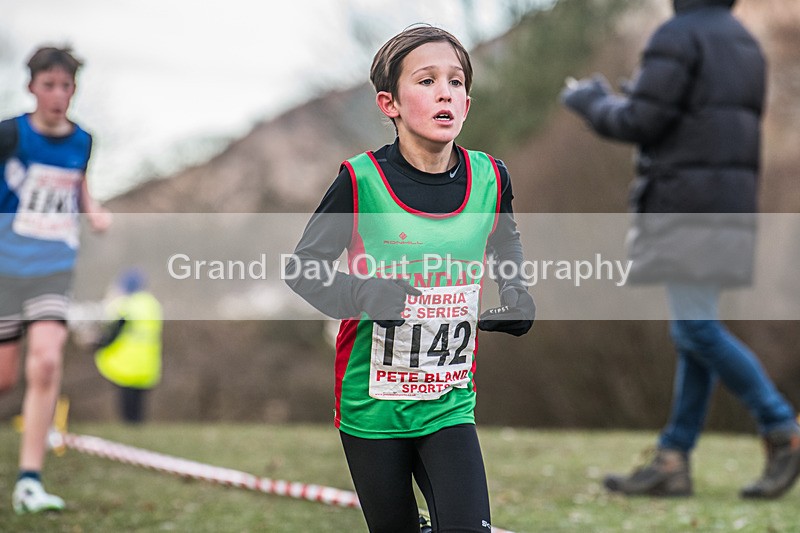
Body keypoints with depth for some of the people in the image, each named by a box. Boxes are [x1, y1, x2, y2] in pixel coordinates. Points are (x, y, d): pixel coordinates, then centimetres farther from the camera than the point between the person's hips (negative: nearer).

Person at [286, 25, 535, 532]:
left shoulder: (489, 178, -3)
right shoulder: (361, 181, -12)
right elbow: (302, 267, -4)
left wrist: (517, 296, 2)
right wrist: (362, 294, -22)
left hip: (449, 406, 2)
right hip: (372, 407, -2)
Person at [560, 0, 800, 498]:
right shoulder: (745, 42, 18)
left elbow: (641, 122, -15)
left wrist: (589, 102, 5)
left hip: (686, 208, -9)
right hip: (730, 210, 9)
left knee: (697, 330, -9)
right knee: (694, 331, 6)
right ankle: (672, 462, 5)